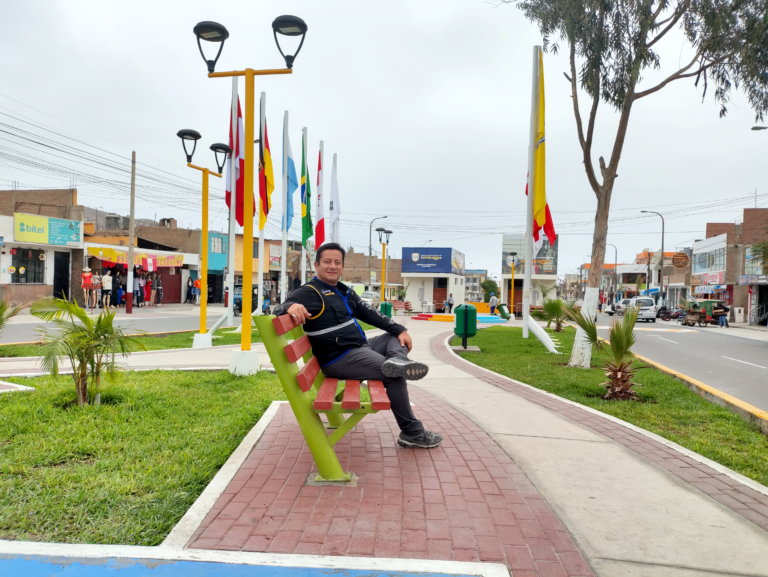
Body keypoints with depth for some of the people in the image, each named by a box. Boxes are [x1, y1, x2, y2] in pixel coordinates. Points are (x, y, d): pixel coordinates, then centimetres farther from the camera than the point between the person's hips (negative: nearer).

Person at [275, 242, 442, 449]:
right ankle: (412, 432, -7)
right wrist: (291, 306, -47)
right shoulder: (309, 292, -9)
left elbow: (369, 313, 16)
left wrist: (400, 329, 6)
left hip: (361, 347, 10)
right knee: (395, 376, -18)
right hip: (340, 359, -9)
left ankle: (397, 360, -25)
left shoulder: (344, 291, 17)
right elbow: (279, 309, -22)